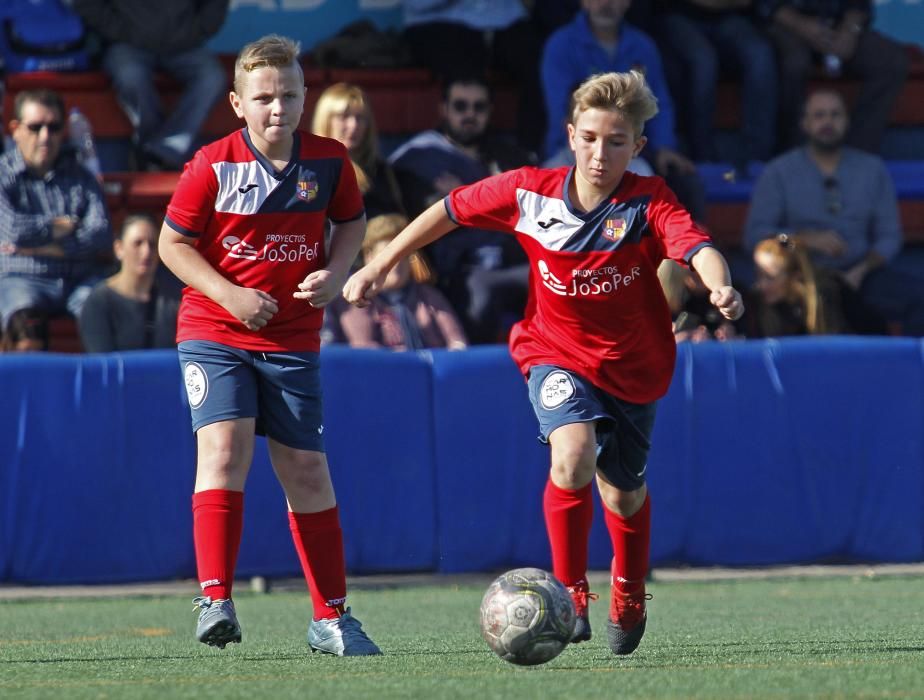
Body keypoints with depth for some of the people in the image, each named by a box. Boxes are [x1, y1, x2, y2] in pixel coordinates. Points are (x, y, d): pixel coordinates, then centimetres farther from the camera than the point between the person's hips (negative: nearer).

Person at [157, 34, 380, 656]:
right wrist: (229, 295, -15)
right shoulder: (213, 167, -10)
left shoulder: (329, 161, -3)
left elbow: (352, 221, 15)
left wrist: (336, 272, -5)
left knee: (307, 473, 6)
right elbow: (172, 242, -3)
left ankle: (332, 617, 17)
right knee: (224, 447, -22)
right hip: (214, 331, -2)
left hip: (292, 341, 3)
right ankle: (216, 600, -23)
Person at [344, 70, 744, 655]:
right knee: (573, 454, -29)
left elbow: (696, 245, -38)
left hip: (634, 366, 0)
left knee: (623, 492, 17)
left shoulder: (649, 202, -20)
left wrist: (721, 287, -60)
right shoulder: (530, 193, -13)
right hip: (556, 354, 0)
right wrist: (380, 267, 4)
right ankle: (571, 591, -13)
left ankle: (629, 599, 47)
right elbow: (450, 211, 2)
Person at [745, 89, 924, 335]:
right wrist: (808, 240, -16)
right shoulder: (778, 173, 7)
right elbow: (754, 236, -1)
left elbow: (889, 235, 11)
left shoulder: (872, 169, 15)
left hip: (859, 275, 3)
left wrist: (861, 271, -9)